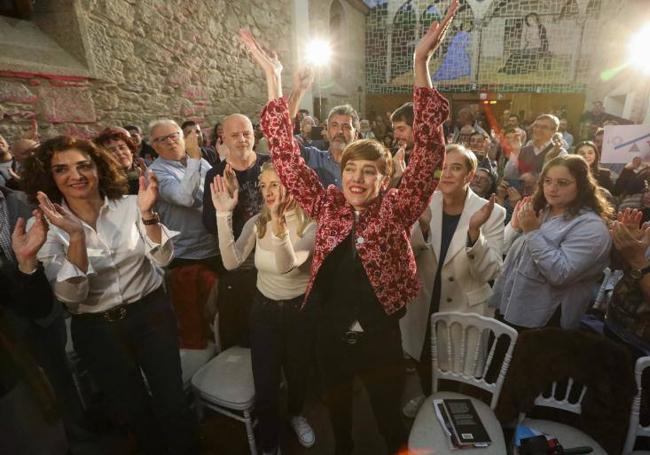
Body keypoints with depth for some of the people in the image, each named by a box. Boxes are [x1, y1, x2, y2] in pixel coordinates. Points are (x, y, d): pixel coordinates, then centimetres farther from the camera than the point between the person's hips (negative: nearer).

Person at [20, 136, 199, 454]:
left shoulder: (129, 206, -8)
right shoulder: (48, 226, -9)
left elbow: (163, 258, -14)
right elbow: (69, 295, -17)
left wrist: (148, 214, -29)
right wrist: (76, 236, -30)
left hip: (151, 313, 0)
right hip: (96, 329, 1)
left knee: (173, 402, 8)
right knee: (133, 410, 21)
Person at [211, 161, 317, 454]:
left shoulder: (310, 224, -17)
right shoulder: (257, 223, -6)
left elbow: (287, 264, -34)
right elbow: (231, 262, -19)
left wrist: (279, 222, -50)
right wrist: (224, 214, -27)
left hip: (299, 310, -2)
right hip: (264, 309, 2)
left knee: (298, 373, 21)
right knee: (265, 383, 9)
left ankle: (296, 414, 57)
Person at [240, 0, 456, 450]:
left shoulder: (396, 209, -13)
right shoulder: (327, 206, -8)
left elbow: (430, 152, -23)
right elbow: (287, 157, -11)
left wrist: (422, 63, -29)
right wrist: (274, 79, -16)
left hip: (381, 337, -2)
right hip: (330, 335, 3)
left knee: (389, 416, 21)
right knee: (337, 409, 29)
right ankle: (342, 448, 59)